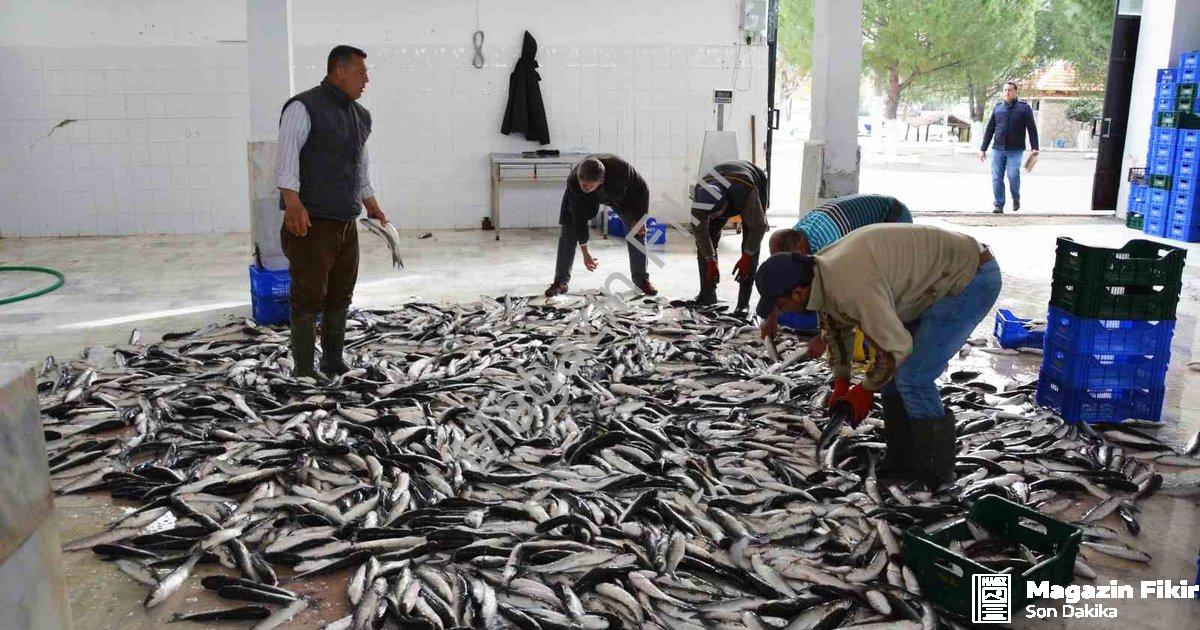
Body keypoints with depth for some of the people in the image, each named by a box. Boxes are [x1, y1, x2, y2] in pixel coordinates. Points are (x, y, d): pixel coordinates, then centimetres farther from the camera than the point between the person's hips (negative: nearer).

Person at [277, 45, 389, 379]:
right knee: (309, 298, -5)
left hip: (347, 223, 8)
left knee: (340, 297, 12)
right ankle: (303, 371, 4)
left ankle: (334, 362, 24)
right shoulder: (304, 108, -9)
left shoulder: (360, 116, 17)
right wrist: (293, 202, -31)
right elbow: (287, 157, -19)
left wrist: (373, 207, 28)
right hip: (312, 224, -8)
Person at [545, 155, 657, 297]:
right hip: (586, 199, 0)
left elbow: (641, 189, -24)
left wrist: (640, 219, -22)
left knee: (637, 231, -6)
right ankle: (560, 281, -2)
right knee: (568, 230, -11)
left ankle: (641, 279, 11)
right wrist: (585, 253, -23)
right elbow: (579, 216, -28)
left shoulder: (620, 169, -44)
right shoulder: (573, 181, -38)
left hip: (622, 194, 0)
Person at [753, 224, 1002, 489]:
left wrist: (866, 389, -9)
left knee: (913, 379, -13)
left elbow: (895, 345, -26)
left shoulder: (851, 285, -33)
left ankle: (936, 474, 3)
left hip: (973, 279, -10)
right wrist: (841, 382, 12)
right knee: (893, 372, 9)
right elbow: (836, 325, 16)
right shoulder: (821, 271, -2)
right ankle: (902, 463, 20)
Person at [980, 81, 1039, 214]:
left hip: (1015, 150, -3)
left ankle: (1016, 198, 9)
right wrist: (983, 149, 13)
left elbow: (1032, 129, 1)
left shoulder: (1024, 108, 4)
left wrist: (1034, 148, -8)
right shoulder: (998, 108, 13)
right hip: (998, 149, 3)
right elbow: (990, 129, 16)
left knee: (1013, 175, -17)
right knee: (997, 178, -5)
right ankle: (998, 205, 3)